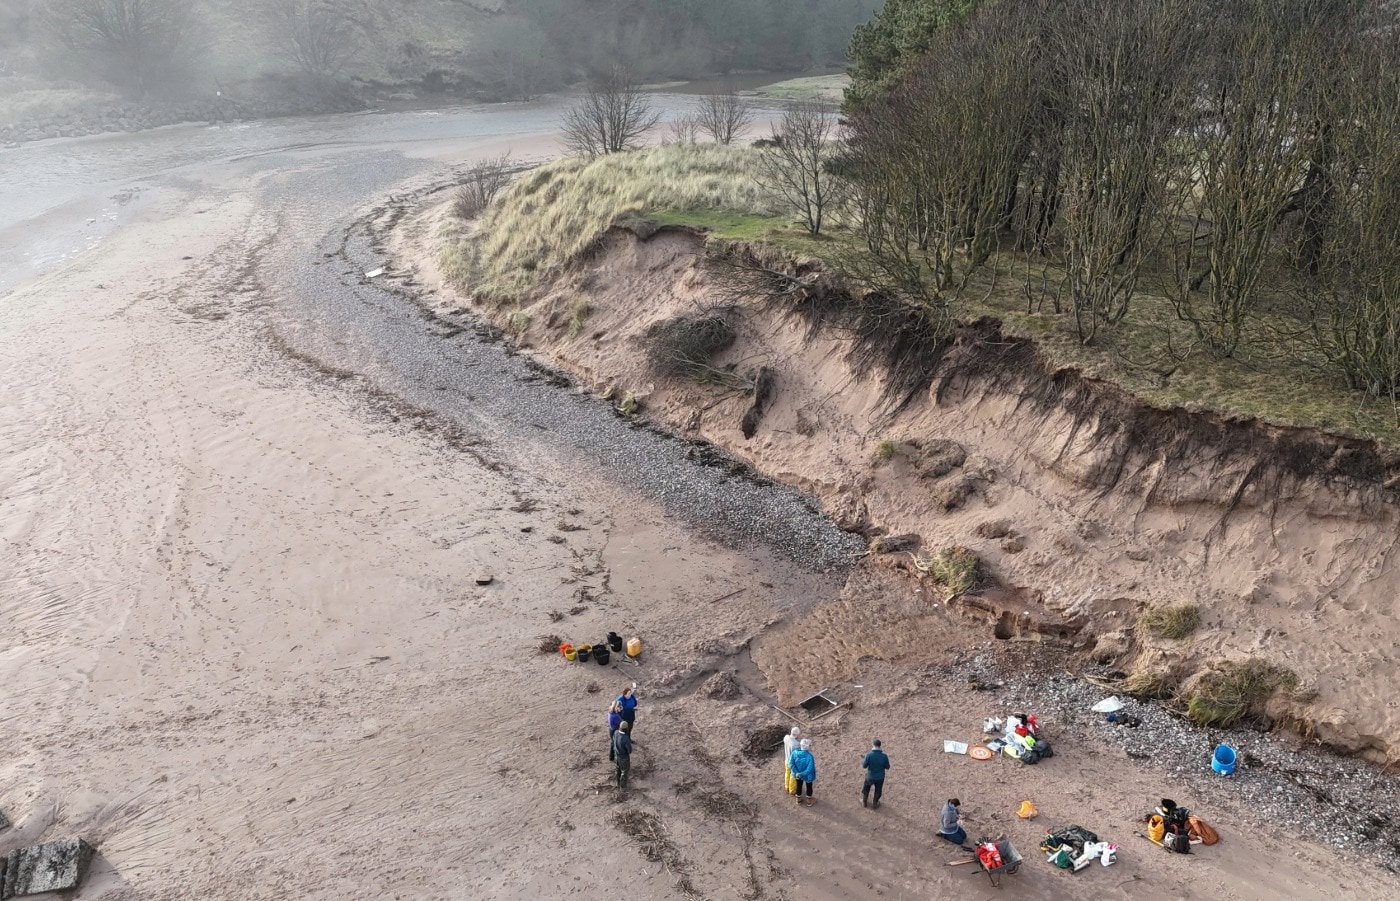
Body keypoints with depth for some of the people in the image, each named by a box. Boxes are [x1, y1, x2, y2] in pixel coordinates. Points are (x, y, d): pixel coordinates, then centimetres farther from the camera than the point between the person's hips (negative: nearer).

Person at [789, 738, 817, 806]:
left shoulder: (795, 752, -23)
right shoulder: (809, 756, -36)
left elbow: (791, 763, -20)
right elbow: (810, 769, -34)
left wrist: (796, 772, -19)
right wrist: (802, 774, -22)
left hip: (798, 774, 4)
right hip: (807, 776, -4)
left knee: (799, 786, 28)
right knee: (809, 787, 23)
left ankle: (798, 800, 49)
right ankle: (809, 802, 44)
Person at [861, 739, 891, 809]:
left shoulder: (869, 755, -26)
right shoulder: (884, 756, -22)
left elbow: (865, 765, -15)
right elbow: (887, 767, -9)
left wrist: (862, 763, 6)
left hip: (870, 776, 0)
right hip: (880, 777, 1)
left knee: (866, 788, 27)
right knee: (878, 790, 26)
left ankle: (864, 802, 47)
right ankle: (875, 804, 45)